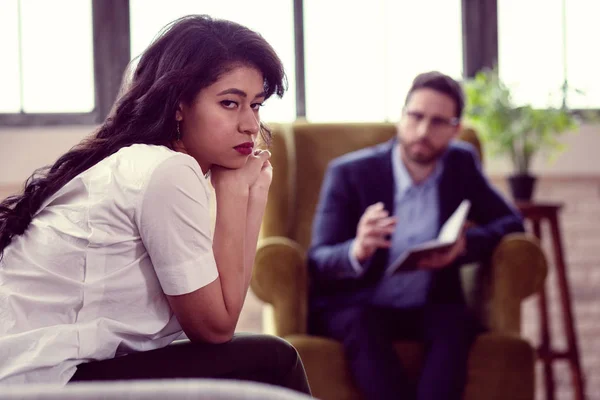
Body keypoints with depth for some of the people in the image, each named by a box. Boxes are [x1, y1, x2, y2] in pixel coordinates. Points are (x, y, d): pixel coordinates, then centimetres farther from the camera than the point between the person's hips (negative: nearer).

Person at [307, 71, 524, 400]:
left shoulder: (461, 164, 5)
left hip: (428, 310, 2)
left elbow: (511, 222, 7)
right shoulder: (348, 173, -7)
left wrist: (463, 244, -16)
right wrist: (358, 251, -37)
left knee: (454, 322, -32)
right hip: (354, 309, -2)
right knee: (363, 326, -36)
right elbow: (318, 263, -11)